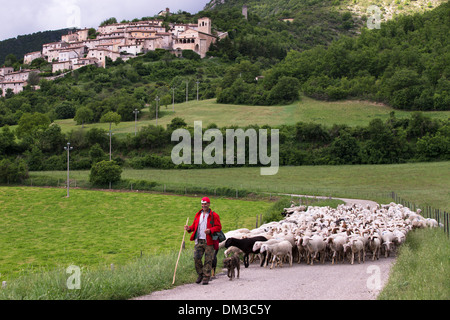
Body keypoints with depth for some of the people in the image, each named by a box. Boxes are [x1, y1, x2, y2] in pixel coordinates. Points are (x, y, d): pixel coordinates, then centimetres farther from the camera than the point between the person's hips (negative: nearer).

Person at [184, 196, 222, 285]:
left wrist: (210, 230, -21)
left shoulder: (214, 215, -1)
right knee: (196, 258, -4)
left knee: (208, 260, -2)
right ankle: (200, 274, 15)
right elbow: (194, 226, 20)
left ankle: (206, 278, 6)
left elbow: (218, 227, -4)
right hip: (199, 241, 4)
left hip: (209, 241, -4)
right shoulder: (198, 215, 15)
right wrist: (189, 228, -2)